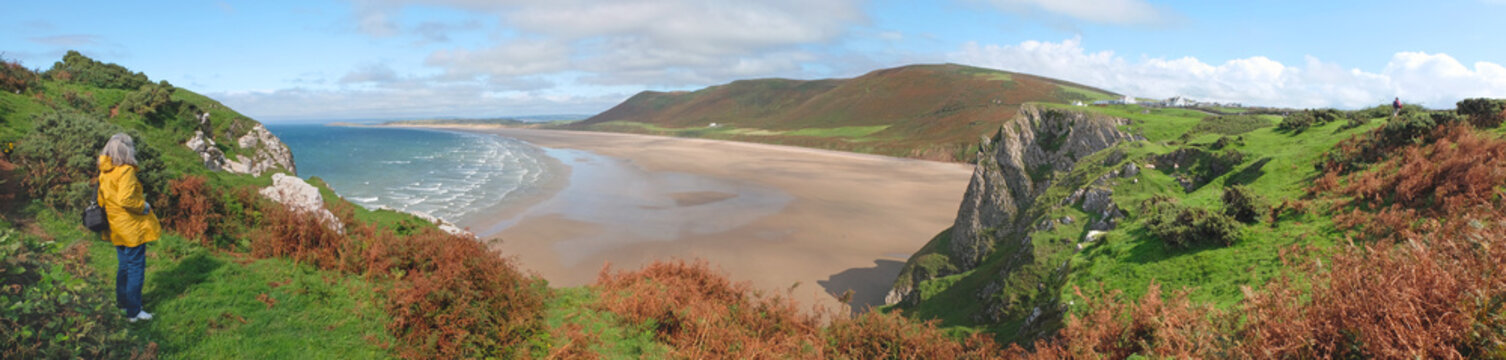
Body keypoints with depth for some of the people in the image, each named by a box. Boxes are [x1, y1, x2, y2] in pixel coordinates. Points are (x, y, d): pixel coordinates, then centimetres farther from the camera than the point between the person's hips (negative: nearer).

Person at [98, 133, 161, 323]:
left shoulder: (104, 172, 7)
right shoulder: (126, 171, -20)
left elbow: (101, 200, 14)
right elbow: (125, 199, -29)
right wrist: (143, 206, -13)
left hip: (116, 227, 9)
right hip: (132, 228, -9)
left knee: (124, 266, 22)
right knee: (136, 268, 1)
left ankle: (122, 303, 35)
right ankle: (134, 312, 6)